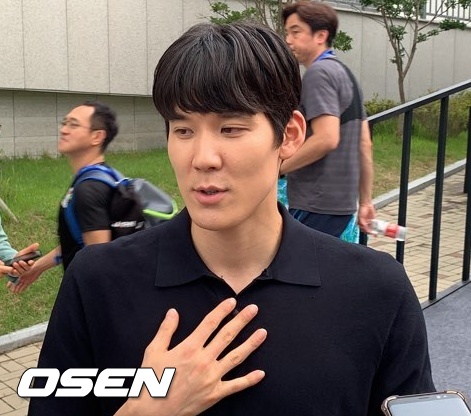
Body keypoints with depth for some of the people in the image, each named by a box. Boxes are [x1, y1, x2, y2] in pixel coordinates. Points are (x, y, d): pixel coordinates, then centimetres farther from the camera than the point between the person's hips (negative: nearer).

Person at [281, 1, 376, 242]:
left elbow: (327, 138, -24)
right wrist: (365, 202, 19)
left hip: (316, 206, -9)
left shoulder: (318, 73, -12)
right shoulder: (344, 73, 17)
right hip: (342, 204, 9)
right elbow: (365, 145, 17)